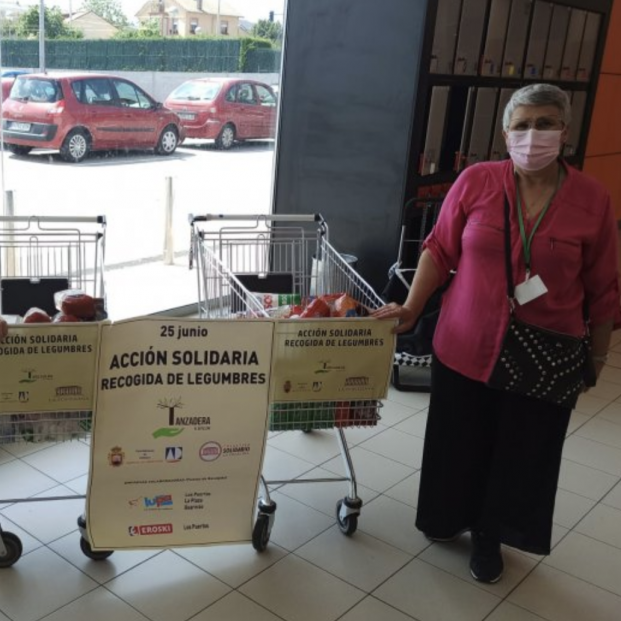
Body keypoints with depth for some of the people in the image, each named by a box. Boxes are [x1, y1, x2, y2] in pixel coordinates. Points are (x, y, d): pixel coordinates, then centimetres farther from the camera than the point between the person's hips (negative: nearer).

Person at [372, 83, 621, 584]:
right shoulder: (476, 181, -8)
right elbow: (440, 250, 1)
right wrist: (412, 308, -5)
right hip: (466, 347, 1)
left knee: (520, 453, 14)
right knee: (459, 443, 17)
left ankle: (489, 537, 39)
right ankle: (451, 518, 45)